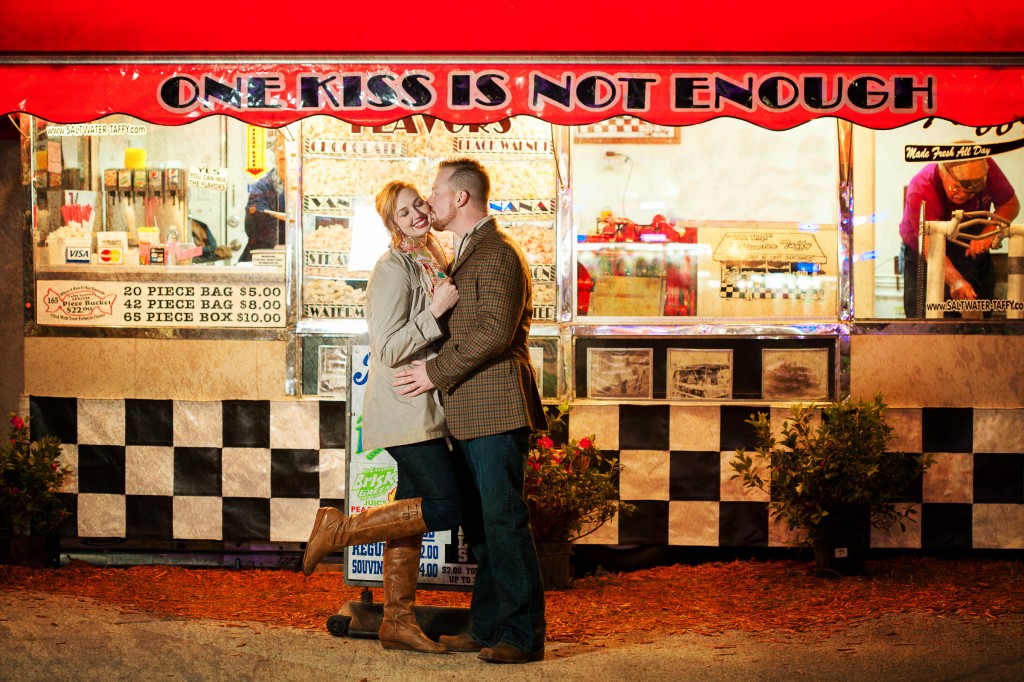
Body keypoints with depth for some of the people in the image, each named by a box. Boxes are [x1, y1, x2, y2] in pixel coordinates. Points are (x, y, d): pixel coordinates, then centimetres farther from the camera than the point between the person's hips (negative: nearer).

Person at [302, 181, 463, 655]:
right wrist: (437, 310, -20)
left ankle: (398, 622, 15)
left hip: (424, 407, 9)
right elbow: (389, 348, -20)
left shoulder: (431, 262, 15)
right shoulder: (393, 268, -14)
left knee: (413, 512, 9)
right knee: (446, 507, -14)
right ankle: (339, 530, -4)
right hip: (404, 407, -9)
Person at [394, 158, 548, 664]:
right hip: (471, 413, 10)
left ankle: (524, 636, -3)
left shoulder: (497, 253, -12)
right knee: (478, 525, 13)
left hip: (497, 410, -10)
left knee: (503, 522, -8)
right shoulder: (467, 254, 21)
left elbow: (494, 332, -20)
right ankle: (488, 627, 20)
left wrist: (437, 372, -15)